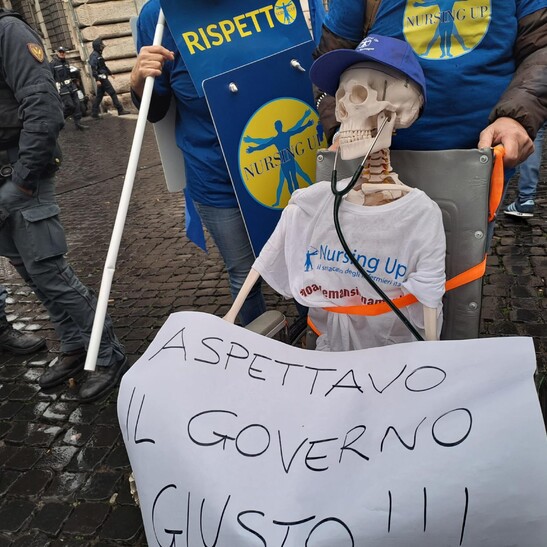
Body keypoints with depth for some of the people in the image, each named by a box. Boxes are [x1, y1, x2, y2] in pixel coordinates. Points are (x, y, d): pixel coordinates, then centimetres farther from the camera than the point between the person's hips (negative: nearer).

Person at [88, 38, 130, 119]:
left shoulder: (98, 54, 16)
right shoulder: (94, 55, -14)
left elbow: (103, 66, 27)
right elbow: (93, 68, -20)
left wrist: (110, 73, 27)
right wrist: (97, 79, -25)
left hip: (103, 77, 10)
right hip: (101, 78, -10)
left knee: (99, 96, 10)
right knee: (113, 93, -7)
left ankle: (94, 113, 12)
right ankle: (120, 110, -4)